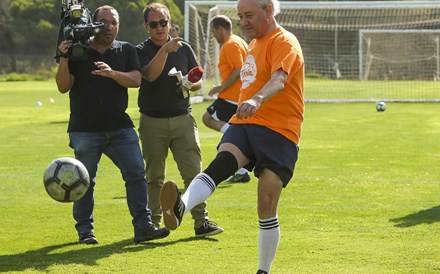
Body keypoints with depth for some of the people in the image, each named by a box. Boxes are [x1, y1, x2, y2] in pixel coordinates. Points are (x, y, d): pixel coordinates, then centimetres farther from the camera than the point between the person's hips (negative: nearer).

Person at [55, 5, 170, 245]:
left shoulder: (126, 50, 10)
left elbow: (136, 80, -5)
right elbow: (63, 87, -2)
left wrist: (112, 73, -23)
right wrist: (64, 59, -17)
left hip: (120, 128, 2)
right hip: (85, 130, -2)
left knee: (136, 173, -8)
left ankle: (143, 227, -7)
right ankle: (85, 231, 11)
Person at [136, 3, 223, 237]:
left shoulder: (184, 49, 11)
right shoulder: (141, 51, 1)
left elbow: (198, 81, 15)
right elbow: (150, 75, -19)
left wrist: (190, 84, -7)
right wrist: (164, 50, -31)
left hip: (182, 118, 2)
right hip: (152, 121, -1)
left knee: (194, 172, -7)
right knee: (154, 176, 6)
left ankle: (201, 221, -7)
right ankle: (154, 223, 15)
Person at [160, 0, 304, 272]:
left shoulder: (284, 43, -5)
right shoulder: (255, 44, 23)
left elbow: (279, 79, -26)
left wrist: (257, 100, -45)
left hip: (278, 132, -6)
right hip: (243, 126, 6)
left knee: (266, 208, -6)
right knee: (221, 162, -26)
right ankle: (180, 208, -55)